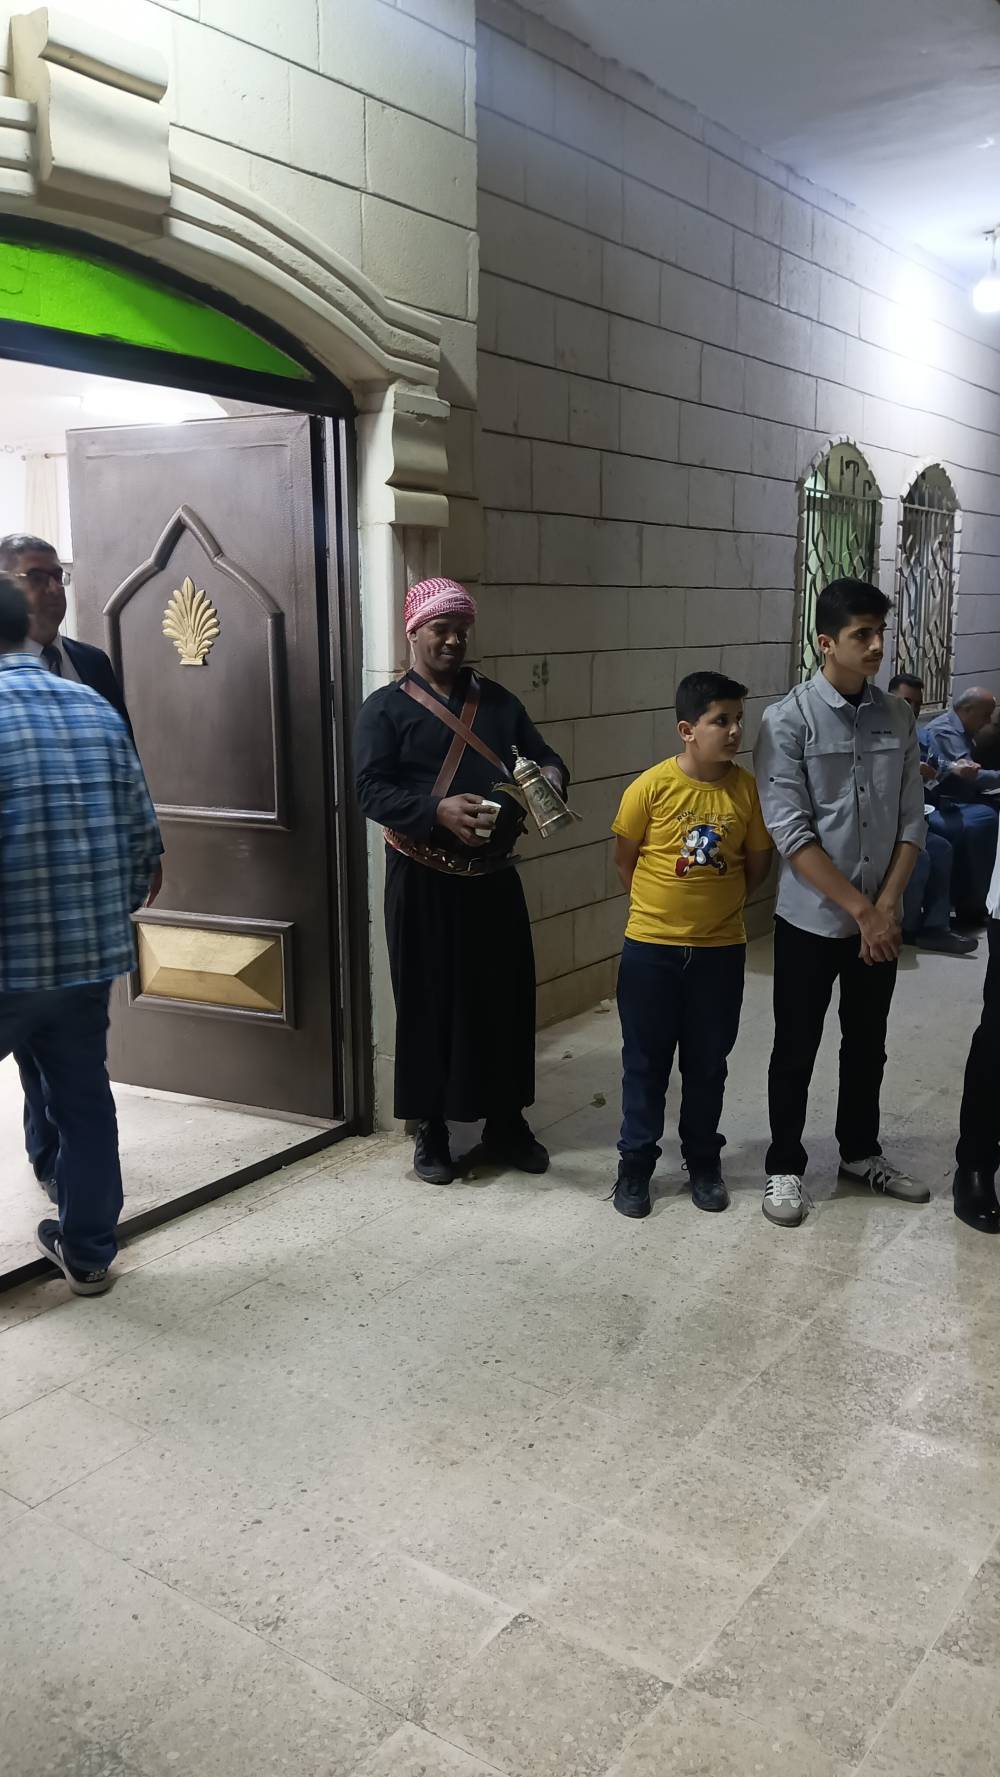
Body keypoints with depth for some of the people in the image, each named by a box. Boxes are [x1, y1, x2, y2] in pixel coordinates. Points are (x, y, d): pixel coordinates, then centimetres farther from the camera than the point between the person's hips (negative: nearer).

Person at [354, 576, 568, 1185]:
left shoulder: (498, 700, 11)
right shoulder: (387, 707, -3)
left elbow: (547, 758, 9)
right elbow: (372, 791, -11)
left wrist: (551, 780, -15)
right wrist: (437, 811, -27)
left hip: (494, 877, 4)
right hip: (424, 882, -4)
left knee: (506, 998, 9)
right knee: (429, 1003, 4)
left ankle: (506, 1123, 25)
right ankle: (432, 1131, 19)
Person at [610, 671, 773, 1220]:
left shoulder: (746, 787, -6)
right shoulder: (651, 787, -13)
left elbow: (757, 864, 7)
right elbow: (624, 861, -1)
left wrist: (715, 903, 6)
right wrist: (661, 907, 6)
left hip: (720, 949, 2)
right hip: (651, 949, -2)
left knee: (707, 1063, 14)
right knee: (646, 1062, 9)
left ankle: (703, 1160, 31)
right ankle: (635, 1162, 24)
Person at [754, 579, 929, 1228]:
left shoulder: (899, 717, 2)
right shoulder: (789, 720, -12)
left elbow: (912, 822, 2)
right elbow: (791, 833, -17)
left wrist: (887, 906, -9)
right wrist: (859, 908, -17)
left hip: (881, 918, 4)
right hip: (812, 919, -4)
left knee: (868, 1044, 18)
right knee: (796, 1050, 8)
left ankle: (861, 1153, 37)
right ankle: (785, 1166, 24)